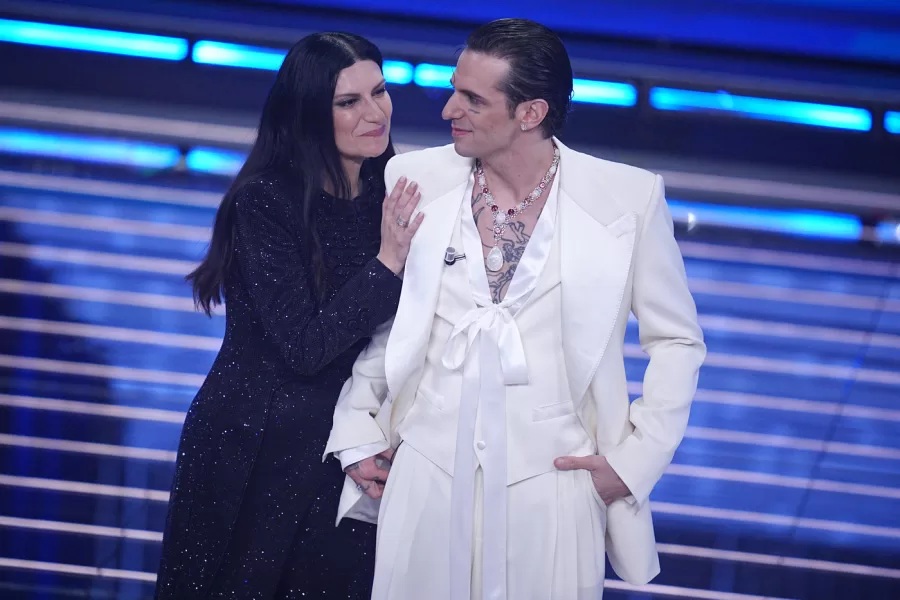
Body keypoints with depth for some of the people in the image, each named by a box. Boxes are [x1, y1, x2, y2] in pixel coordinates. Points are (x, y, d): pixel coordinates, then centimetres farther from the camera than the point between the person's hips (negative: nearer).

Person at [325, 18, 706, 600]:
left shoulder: (628, 198, -6)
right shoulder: (415, 178, -1)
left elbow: (677, 342, 4)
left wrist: (633, 460, -2)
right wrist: (358, 436, 7)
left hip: (553, 484, -2)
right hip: (426, 479, 2)